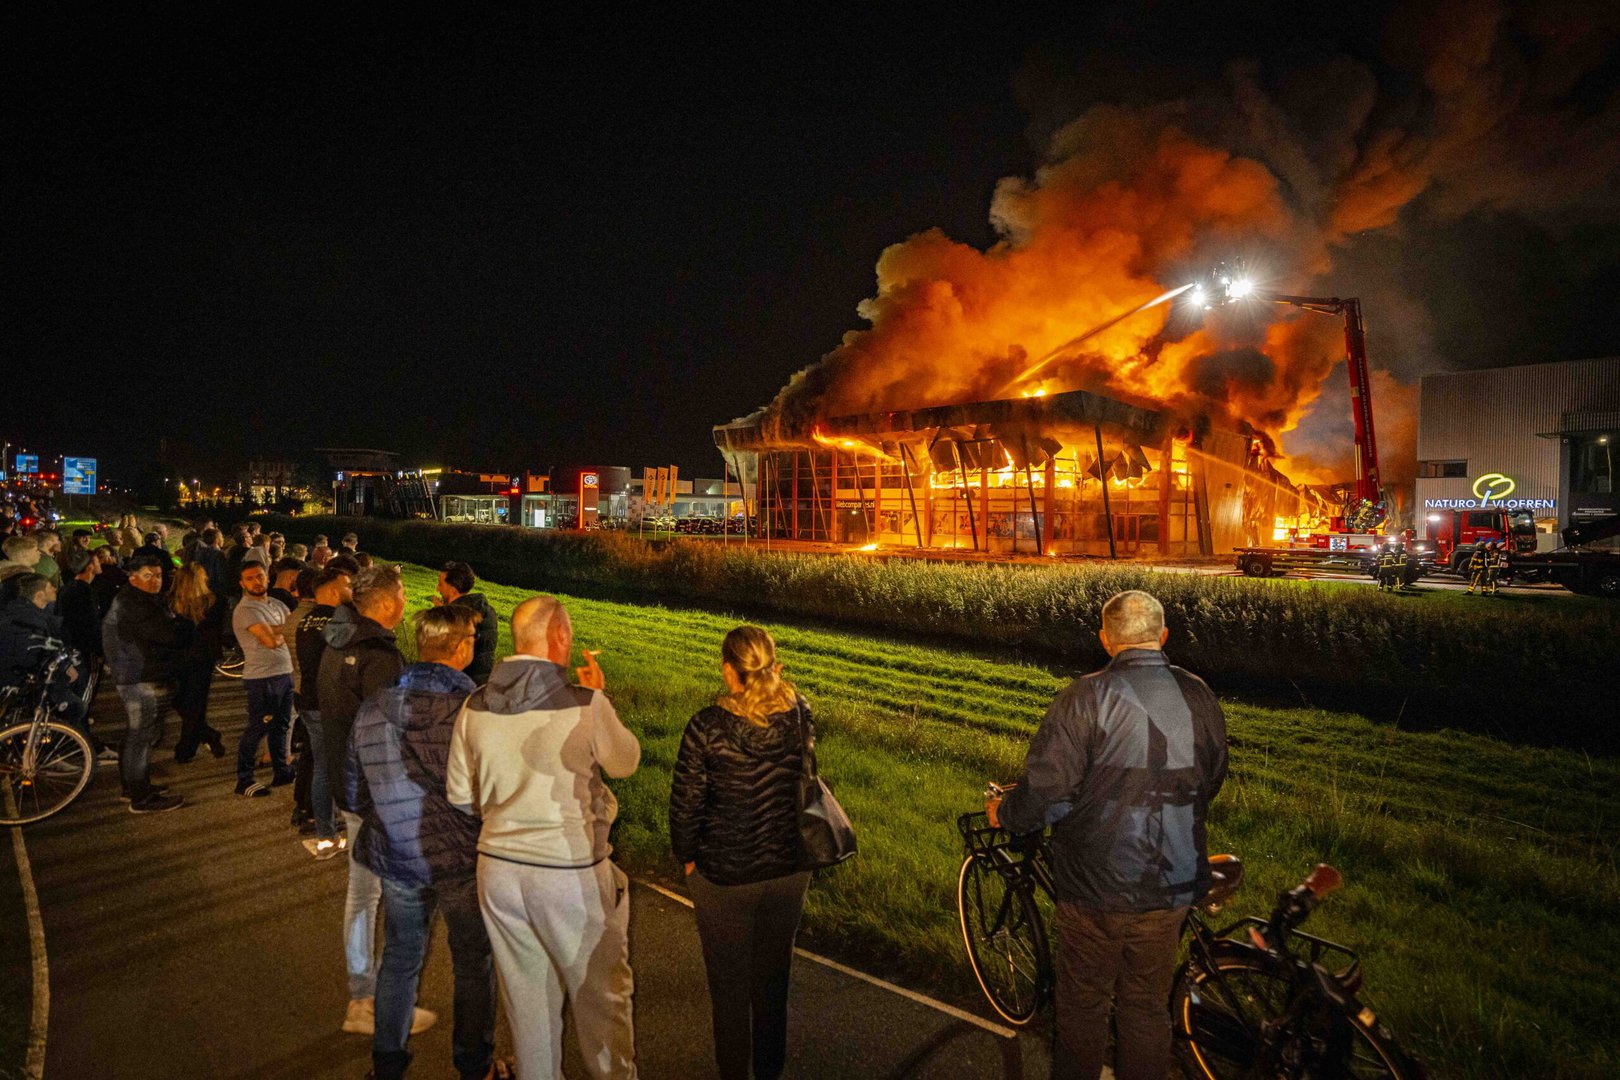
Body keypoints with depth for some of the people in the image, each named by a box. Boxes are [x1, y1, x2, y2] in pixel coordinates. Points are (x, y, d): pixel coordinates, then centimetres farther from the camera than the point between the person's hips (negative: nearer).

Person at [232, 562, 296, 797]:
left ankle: (281, 771, 28)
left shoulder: (275, 604, 12)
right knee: (257, 729, -1)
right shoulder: (246, 609, -14)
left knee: (281, 726, 17)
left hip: (285, 672, 8)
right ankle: (244, 781, 10)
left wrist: (273, 630, -9)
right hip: (262, 677, -8)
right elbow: (271, 640, -21)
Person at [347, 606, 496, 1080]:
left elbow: (354, 793, 4)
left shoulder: (372, 708, -6)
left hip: (396, 861, 4)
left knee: (399, 961, 24)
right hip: (464, 862, -4)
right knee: (473, 965, 17)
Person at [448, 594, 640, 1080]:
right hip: (572, 870, -4)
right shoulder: (586, 704, -18)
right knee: (600, 993, 16)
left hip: (498, 865, 5)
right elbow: (626, 761, -1)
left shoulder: (474, 707, -4)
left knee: (526, 991, 22)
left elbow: (460, 798, 5)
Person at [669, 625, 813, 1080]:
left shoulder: (707, 726, -23)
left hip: (725, 876, -4)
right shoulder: (800, 715, -12)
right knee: (774, 976, 25)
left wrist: (687, 857, 4)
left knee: (729, 984, 19)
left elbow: (685, 804, -14)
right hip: (790, 869, 4)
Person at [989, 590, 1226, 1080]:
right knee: (1147, 1006, 22)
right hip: (1172, 889, 4)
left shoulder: (1086, 697, -19)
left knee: (1083, 1004, 16)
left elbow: (1046, 791, -22)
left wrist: (1002, 813, -1)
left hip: (1095, 889, -4)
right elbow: (1211, 782, 12)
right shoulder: (1200, 698, -3)